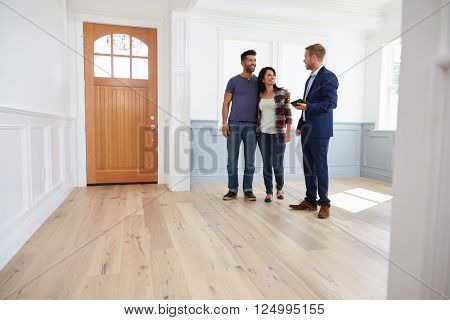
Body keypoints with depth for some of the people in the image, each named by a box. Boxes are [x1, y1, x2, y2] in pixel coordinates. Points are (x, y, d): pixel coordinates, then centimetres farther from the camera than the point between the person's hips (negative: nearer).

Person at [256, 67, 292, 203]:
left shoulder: (282, 92, 0)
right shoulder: (259, 95, 8)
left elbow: (288, 113, -2)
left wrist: (288, 131, -7)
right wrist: (256, 131, 9)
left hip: (278, 133, -2)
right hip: (263, 133, 2)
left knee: (277, 163, 2)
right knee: (266, 163, 4)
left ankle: (280, 188, 26)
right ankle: (269, 192, 15)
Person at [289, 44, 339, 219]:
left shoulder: (328, 77, -8)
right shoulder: (310, 79, 19)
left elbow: (331, 103, -16)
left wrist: (307, 107, -21)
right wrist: (300, 126, 18)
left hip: (319, 131, -8)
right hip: (306, 130, 9)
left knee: (320, 166, -2)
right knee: (308, 166, 10)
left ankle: (324, 203, 10)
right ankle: (310, 200, 20)